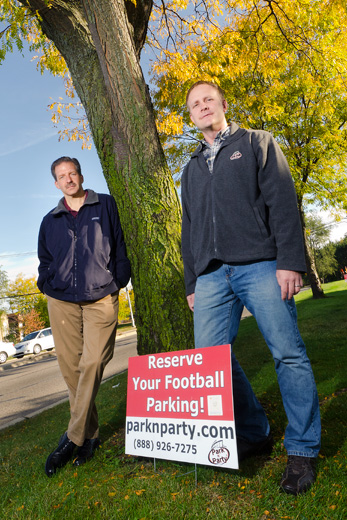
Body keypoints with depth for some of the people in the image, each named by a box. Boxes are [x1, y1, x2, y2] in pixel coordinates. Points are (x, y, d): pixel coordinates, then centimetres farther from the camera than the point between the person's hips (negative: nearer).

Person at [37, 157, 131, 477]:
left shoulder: (105, 205, 10)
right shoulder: (50, 221, 17)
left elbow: (119, 245, 8)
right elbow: (45, 261, 22)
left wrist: (119, 280, 0)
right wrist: (47, 286, 6)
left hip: (101, 298, -3)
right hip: (62, 301, 3)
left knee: (92, 363, -11)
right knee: (71, 368, 3)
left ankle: (74, 438, 1)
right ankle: (90, 435, 17)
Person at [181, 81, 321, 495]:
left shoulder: (257, 143, 13)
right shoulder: (192, 168, 26)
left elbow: (282, 201, 0)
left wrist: (289, 260, -12)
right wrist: (191, 283, 16)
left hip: (259, 266, -4)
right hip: (211, 275, 5)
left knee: (288, 354, -6)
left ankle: (302, 449, 12)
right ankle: (254, 434, 18)